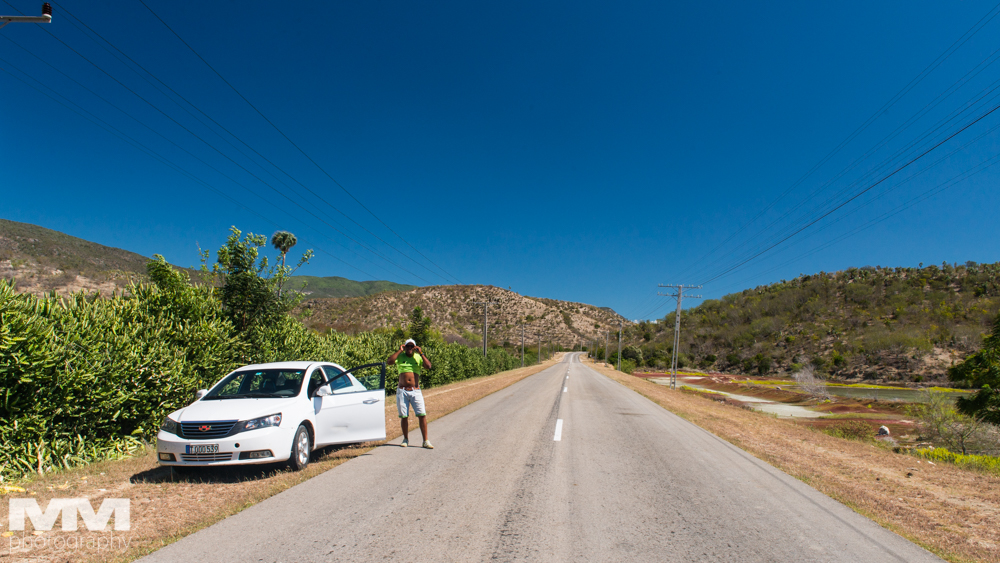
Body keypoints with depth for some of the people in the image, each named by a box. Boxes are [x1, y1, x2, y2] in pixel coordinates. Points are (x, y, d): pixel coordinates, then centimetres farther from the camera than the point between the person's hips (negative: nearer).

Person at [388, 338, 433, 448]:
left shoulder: (418, 357, 9)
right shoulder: (400, 357, 8)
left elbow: (428, 366, -7)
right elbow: (389, 361, -11)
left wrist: (421, 353, -8)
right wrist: (399, 351, -7)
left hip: (415, 391, 0)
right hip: (402, 391, 0)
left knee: (422, 415, -7)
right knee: (404, 416, 6)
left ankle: (426, 441, -1)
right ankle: (406, 439, 23)